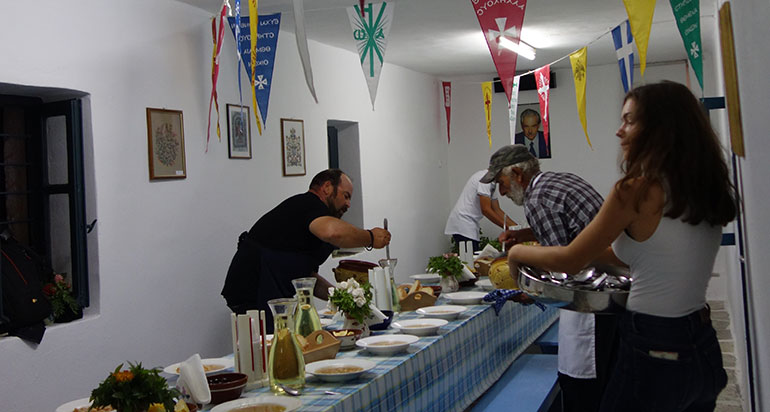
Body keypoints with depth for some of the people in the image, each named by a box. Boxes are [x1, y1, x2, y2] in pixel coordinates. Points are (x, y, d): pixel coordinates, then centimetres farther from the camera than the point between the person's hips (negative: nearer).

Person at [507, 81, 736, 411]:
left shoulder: (638, 190, -19)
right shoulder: (707, 189, 4)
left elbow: (569, 262, -10)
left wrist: (519, 253, 7)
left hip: (653, 354, -7)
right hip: (703, 349, 8)